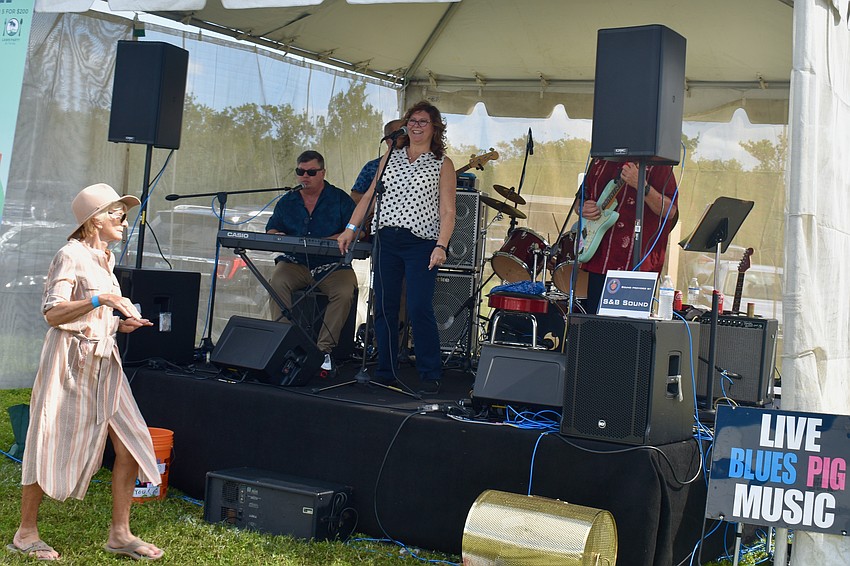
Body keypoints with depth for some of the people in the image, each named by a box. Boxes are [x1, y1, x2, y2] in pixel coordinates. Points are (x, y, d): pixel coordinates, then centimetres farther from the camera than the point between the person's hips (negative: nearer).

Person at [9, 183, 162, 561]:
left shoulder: (104, 259, 16)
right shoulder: (71, 256, -9)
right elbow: (53, 313, -19)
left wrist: (121, 324, 9)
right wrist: (100, 299, -26)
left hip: (104, 365, 8)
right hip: (71, 363, -8)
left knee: (130, 448, 1)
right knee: (52, 450, 1)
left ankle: (120, 534, 10)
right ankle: (26, 533, 17)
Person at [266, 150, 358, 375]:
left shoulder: (340, 199, 4)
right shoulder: (287, 201, 16)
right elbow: (271, 230, 17)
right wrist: (277, 237, -9)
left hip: (332, 265, -2)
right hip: (295, 263, 2)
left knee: (344, 291, -32)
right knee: (277, 282, -30)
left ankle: (325, 349, -25)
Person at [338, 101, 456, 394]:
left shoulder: (442, 163, 3)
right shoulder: (391, 156, 15)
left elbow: (447, 212, -3)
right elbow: (370, 194, 15)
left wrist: (441, 246, -16)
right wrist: (351, 227, 6)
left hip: (421, 244, -4)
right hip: (386, 240, 4)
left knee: (420, 309, -10)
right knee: (384, 307, 4)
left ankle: (430, 374, 2)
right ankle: (385, 371, 15)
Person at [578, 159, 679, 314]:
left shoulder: (657, 163, -3)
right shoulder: (599, 161, 14)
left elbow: (670, 211, -12)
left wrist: (641, 185, -25)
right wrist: (583, 209, 0)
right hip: (598, 258, 5)